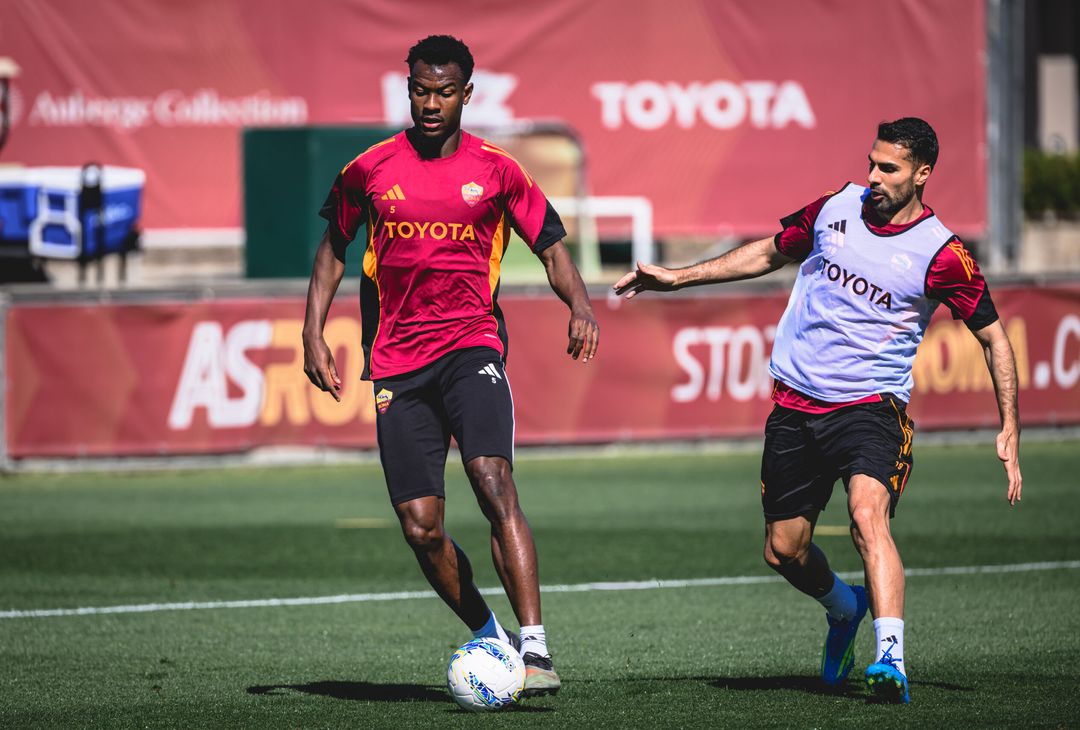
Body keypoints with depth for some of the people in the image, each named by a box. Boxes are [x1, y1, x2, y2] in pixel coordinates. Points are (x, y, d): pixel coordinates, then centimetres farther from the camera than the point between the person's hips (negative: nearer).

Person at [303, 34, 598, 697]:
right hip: (398, 363, 2)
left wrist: (580, 305, -10)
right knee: (421, 529, -3)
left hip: (471, 345, -2)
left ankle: (535, 648, -27)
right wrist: (314, 333, 11)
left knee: (495, 486, -24)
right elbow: (334, 248, 20)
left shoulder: (496, 170, 4)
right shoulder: (371, 169, 7)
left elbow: (551, 244, 9)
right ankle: (491, 641, 17)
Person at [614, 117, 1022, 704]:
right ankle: (844, 608, 41)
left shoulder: (942, 254, -8)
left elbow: (993, 338, 0)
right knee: (783, 550, 8)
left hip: (869, 407, -5)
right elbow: (769, 253, 21)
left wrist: (1009, 431, -6)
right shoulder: (837, 208, 4)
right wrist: (679, 277, 18)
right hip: (794, 406, 5)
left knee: (868, 517, -31)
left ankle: (891, 660, -39)